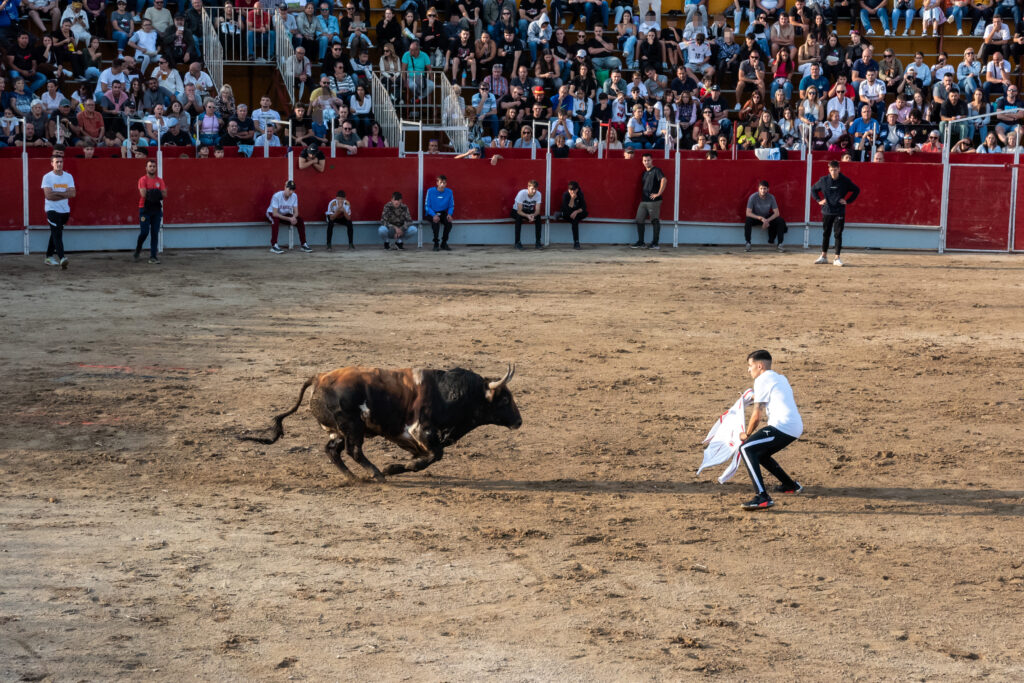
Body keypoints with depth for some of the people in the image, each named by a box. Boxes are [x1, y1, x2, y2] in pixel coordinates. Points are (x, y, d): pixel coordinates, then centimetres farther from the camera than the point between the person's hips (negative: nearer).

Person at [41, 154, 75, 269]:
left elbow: (72, 194, -6)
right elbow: (48, 195, -16)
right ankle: (62, 258, -28)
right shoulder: (47, 177, -6)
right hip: (52, 210, -5)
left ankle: (49, 257, 25)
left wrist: (56, 193, -15)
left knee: (56, 233, 14)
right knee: (57, 233, -15)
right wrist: (65, 195, -11)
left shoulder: (68, 177, 6)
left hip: (65, 210, 5)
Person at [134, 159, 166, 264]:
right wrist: (156, 193, -7)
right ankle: (138, 250, 19)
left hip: (156, 209, 3)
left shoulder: (160, 181, 10)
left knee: (155, 233, 0)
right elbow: (143, 194, -12)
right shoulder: (143, 180, -1)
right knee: (144, 232, -7)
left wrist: (151, 193, -11)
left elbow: (164, 195, 1)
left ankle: (153, 256, 1)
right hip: (145, 209, -3)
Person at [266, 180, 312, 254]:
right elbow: (275, 214, -32)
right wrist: (289, 219, -38)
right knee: (276, 220, -39)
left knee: (300, 221, -14)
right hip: (272, 213, -5)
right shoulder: (277, 196, -29)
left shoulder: (294, 196, -14)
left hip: (285, 214, 5)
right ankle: (274, 246, -37)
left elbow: (296, 212, -8)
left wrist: (293, 217, -34)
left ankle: (304, 245, -3)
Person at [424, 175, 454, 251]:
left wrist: (449, 214, -16)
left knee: (449, 223, -27)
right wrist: (434, 215, -24)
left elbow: (451, 206, 5)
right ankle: (436, 244, -14)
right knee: (435, 223, -34)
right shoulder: (430, 191, -11)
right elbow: (426, 206, -9)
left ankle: (444, 243, -5)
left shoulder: (449, 192, -4)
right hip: (432, 213, -3)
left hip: (443, 213, 3)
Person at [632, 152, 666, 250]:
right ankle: (641, 243, 13)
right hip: (643, 201, 8)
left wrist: (659, 193, -21)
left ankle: (655, 243, 3)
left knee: (655, 221, -1)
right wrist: (641, 196, 16)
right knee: (639, 221, 6)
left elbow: (664, 180, -22)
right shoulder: (644, 173, 18)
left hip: (654, 201, -8)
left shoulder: (656, 171, -7)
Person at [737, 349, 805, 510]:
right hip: (796, 427, 10)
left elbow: (757, 414, -6)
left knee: (746, 449, -17)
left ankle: (763, 498, -31)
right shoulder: (781, 378, 24)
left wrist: (747, 434, 6)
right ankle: (791, 485, 37)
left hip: (783, 426, -10)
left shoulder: (762, 380, -3)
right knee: (759, 453, 26)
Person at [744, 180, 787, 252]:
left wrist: (767, 221, -31)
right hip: (756, 218, -2)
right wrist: (761, 218, -38)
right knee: (748, 220, -35)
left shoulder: (771, 197, -15)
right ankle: (748, 243, -23)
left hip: (768, 218, 2)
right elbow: (748, 213, -26)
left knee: (780, 221, -23)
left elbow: (777, 213, -15)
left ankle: (780, 244, -15)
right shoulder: (753, 197, -22)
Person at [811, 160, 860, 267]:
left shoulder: (845, 181, -5)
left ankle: (837, 258, -1)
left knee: (838, 234, -4)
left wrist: (847, 201, -2)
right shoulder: (823, 180, -1)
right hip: (826, 211, 2)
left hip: (839, 212, -2)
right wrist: (819, 200, 4)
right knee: (825, 234, 10)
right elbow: (813, 189, 15)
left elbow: (856, 190, 7)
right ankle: (824, 257, 20)